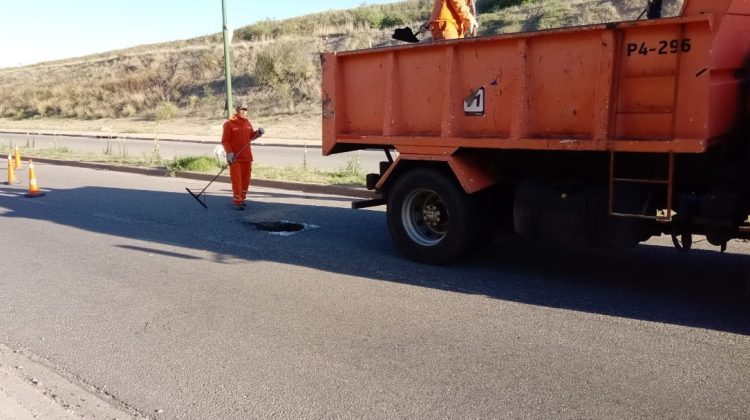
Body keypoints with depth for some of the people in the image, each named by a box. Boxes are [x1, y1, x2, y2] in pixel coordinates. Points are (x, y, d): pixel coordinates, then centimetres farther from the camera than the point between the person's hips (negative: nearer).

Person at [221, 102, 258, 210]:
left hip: (247, 156, 6)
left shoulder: (247, 123, 11)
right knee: (236, 179, -5)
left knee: (246, 179, 8)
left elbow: (251, 136, 19)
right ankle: (237, 202, 3)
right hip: (235, 157, -6)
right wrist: (229, 152, -19)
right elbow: (225, 140, -8)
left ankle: (242, 199, 22)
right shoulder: (229, 124, -7)